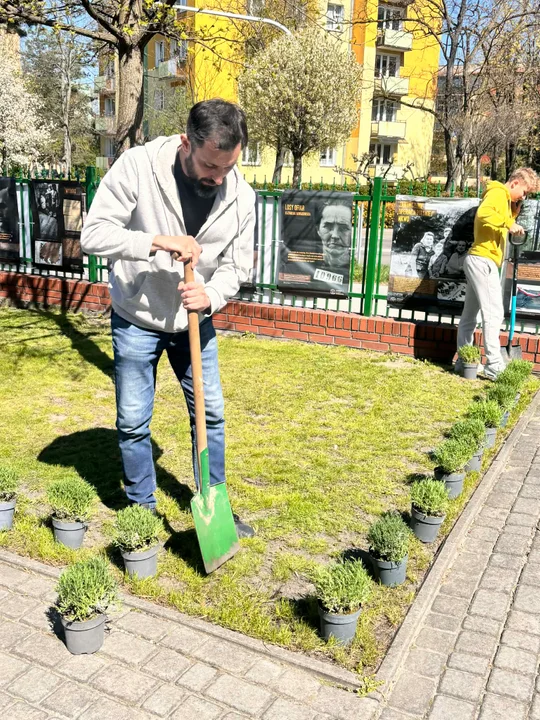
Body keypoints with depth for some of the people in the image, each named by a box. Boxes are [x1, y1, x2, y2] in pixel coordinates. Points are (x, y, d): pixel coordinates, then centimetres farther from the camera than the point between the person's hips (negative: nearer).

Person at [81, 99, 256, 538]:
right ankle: (142, 512, 27)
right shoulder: (138, 166, -21)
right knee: (133, 423, 6)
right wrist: (158, 242, -33)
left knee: (211, 415, 10)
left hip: (195, 321, 3)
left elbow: (236, 267, -4)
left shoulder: (241, 195, -12)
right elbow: (94, 233, -22)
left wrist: (210, 296, -25)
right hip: (137, 320, -3)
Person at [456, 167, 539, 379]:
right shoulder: (498, 192, -7)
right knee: (493, 313, -13)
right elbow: (483, 213, -26)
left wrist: (513, 216, 12)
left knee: (469, 315, 10)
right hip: (483, 260, -10)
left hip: (479, 261, 10)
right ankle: (494, 367, -15)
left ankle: (464, 362, 15)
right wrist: (508, 223, -24)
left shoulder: (504, 199, 24)